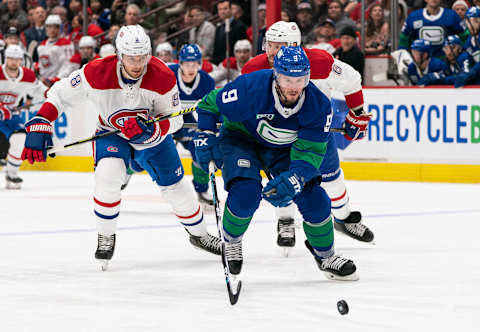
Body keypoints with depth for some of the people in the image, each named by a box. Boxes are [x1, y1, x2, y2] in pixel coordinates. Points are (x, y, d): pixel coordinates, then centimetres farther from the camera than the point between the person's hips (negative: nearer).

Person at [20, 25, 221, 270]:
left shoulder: (163, 77, -28)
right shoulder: (97, 73, -31)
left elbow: (173, 119, -18)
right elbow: (61, 94, -18)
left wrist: (151, 130, -38)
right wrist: (39, 127, -27)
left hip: (153, 134, 1)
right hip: (112, 133, -1)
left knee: (175, 186, 6)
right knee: (108, 175, -29)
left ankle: (198, 234, 36)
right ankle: (106, 238, -7)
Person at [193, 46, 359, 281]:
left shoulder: (318, 105, -26)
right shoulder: (250, 88, -33)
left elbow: (310, 152, -25)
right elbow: (209, 105, -16)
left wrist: (292, 181, -41)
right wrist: (205, 139, -24)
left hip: (282, 149, 3)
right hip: (240, 138, -3)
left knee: (314, 198, -9)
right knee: (246, 192, -29)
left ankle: (326, 257, 17)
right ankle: (231, 241, 2)